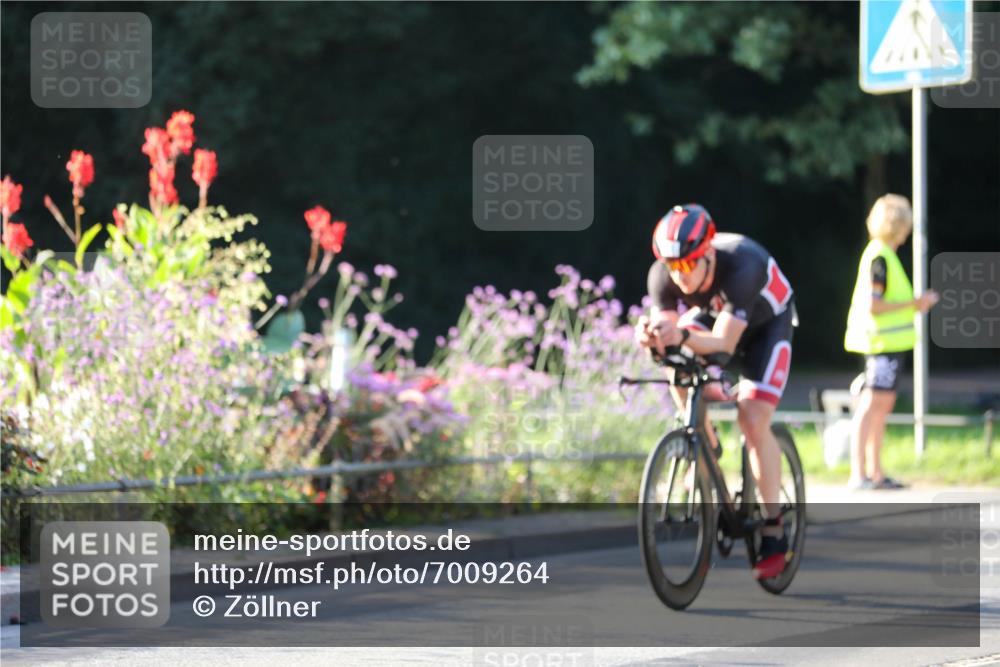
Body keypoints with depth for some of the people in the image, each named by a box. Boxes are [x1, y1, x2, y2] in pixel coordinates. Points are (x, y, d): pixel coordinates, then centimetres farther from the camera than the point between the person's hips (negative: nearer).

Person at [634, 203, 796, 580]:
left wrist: (683, 337, -65)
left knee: (753, 420, -20)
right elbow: (666, 330, -32)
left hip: (766, 325, -5)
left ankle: (774, 535, -11)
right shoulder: (662, 276, -29)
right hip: (710, 318, 5)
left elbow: (724, 344, -46)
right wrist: (651, 338, -57)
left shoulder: (741, 266, -42)